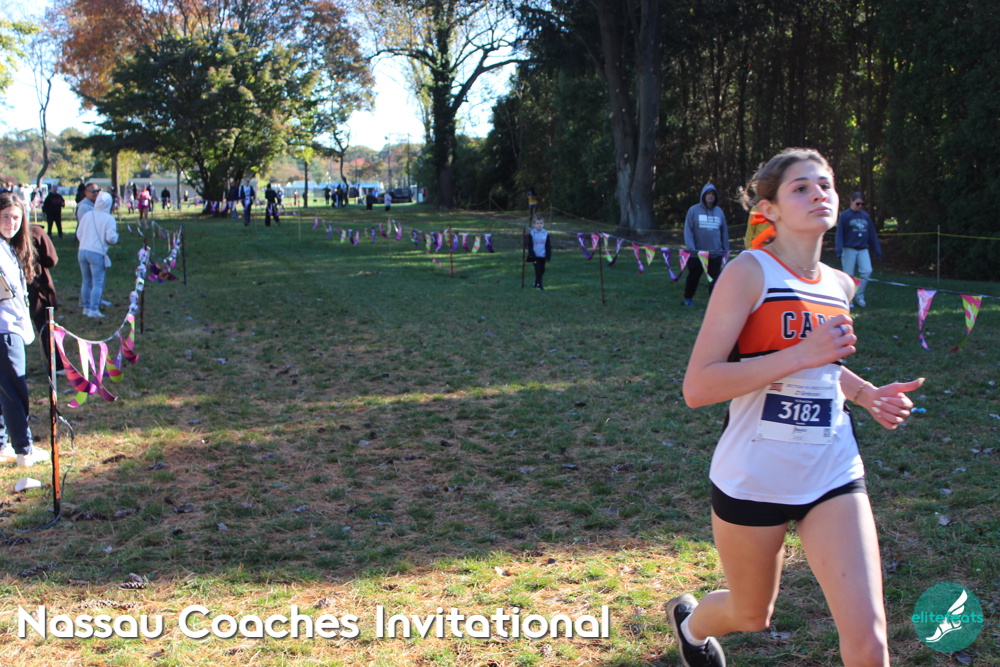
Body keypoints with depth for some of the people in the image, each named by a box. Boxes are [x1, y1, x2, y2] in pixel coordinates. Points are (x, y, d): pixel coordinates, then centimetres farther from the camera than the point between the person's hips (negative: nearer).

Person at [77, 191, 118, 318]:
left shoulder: (87, 215, 8)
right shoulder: (109, 219, -6)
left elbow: (79, 234, 11)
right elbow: (111, 238, -14)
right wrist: (116, 236, 8)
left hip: (82, 251, 5)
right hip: (97, 253, -5)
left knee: (86, 281, 15)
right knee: (97, 283, -1)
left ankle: (86, 307, 20)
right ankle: (94, 309, -7)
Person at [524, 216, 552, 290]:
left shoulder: (546, 234, 4)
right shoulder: (531, 234, -4)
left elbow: (548, 246, 8)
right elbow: (529, 246, -4)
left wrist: (548, 256, 3)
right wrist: (532, 255, -11)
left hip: (543, 256, 4)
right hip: (535, 256, -4)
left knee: (542, 270, 9)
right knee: (538, 269, -10)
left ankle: (536, 283, 27)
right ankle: (539, 285, -8)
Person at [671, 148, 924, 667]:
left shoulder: (840, 286, 6)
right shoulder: (750, 272, -13)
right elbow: (697, 387, -21)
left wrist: (868, 395, 7)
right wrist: (800, 355, -26)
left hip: (834, 475, 4)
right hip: (752, 481, -4)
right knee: (752, 616, 18)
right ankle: (690, 621, 53)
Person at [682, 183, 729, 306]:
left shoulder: (719, 211, 9)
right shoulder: (693, 210, -1)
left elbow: (724, 231, 13)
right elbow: (688, 230, -5)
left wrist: (726, 249, 12)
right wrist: (690, 247, -16)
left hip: (715, 254, 2)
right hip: (696, 254, -2)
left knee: (715, 280, -3)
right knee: (693, 277, 12)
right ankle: (688, 298, 30)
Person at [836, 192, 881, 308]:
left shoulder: (865, 215, 12)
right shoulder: (845, 215, -1)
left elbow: (872, 234, 16)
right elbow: (839, 234, -5)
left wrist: (877, 251, 14)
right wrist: (839, 251, -14)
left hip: (863, 249, 4)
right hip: (849, 249, -4)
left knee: (867, 271, -11)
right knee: (848, 275, -2)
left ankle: (859, 295, 3)